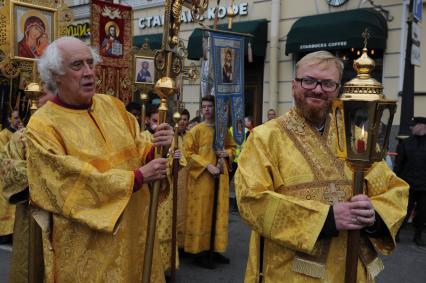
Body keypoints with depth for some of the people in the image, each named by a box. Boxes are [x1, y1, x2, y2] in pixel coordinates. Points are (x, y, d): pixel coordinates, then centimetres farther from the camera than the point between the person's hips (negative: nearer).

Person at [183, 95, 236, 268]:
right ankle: (200, 252, 9)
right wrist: (207, 165, -19)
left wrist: (227, 153, -6)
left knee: (219, 213, 9)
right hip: (201, 177, -5)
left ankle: (216, 250, 21)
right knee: (202, 214, 0)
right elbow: (188, 152, -9)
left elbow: (233, 147, 18)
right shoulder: (196, 130, -5)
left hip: (220, 176, 5)